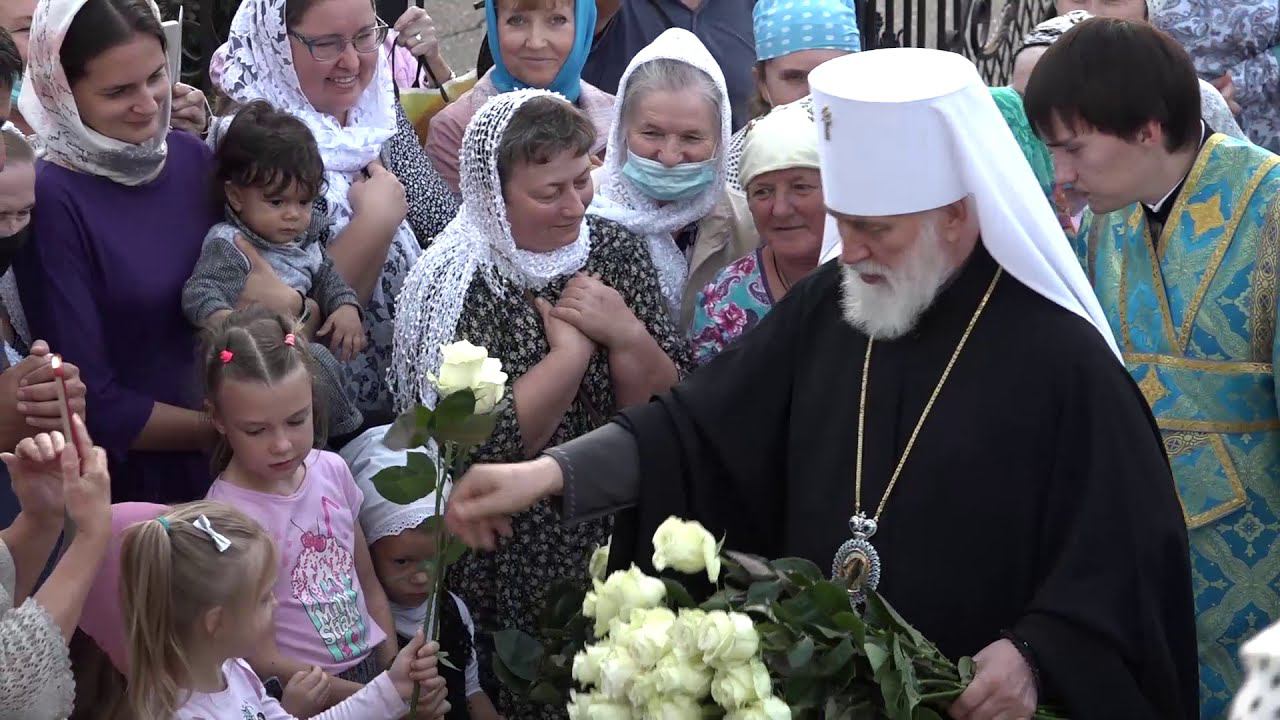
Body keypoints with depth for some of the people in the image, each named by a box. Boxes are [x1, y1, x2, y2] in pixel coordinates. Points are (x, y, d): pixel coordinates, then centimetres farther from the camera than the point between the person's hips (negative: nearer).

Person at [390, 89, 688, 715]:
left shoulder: (613, 250, -1)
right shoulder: (458, 283, -15)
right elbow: (483, 447, -23)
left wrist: (627, 335, -20)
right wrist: (571, 348, -18)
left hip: (618, 546, 5)